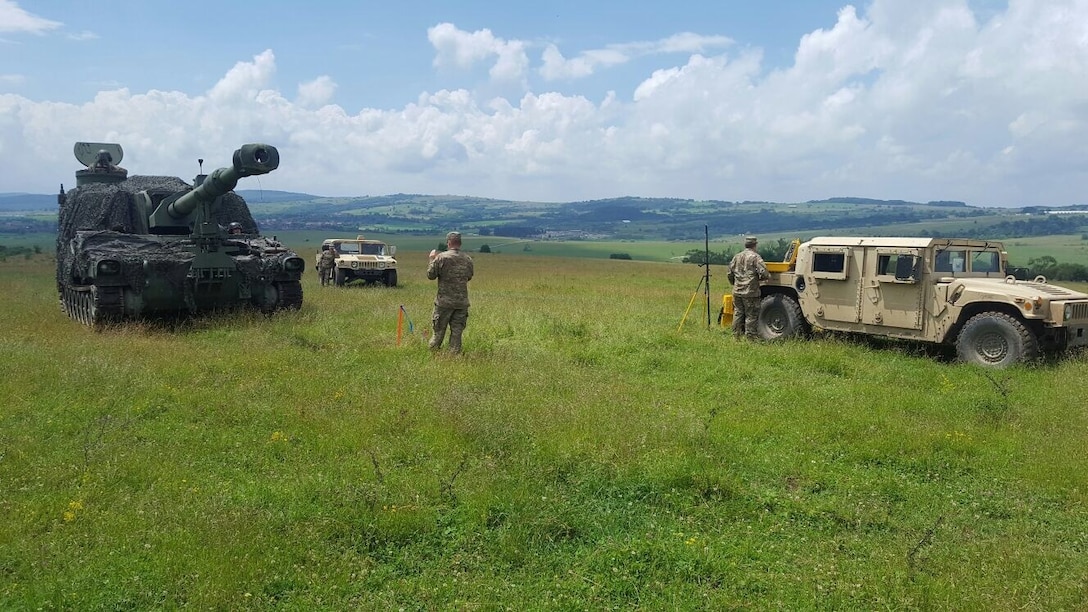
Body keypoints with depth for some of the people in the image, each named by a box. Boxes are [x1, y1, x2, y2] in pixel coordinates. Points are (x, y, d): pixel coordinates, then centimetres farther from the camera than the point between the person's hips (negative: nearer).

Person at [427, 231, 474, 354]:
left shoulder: (441, 257, -11)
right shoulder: (468, 259, 3)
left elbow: (430, 275, -3)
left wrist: (432, 259, 9)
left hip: (444, 301, -3)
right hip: (462, 301, 3)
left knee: (439, 330, 9)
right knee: (457, 331, 8)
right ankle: (455, 354, 10)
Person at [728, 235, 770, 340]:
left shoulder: (736, 257, 10)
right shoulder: (755, 257, -9)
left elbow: (730, 273, 16)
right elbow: (764, 273, -17)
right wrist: (768, 276, 5)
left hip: (737, 292, 6)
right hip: (751, 292, -6)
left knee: (738, 314, 12)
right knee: (751, 316, 1)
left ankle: (736, 336, 17)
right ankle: (750, 338, 3)